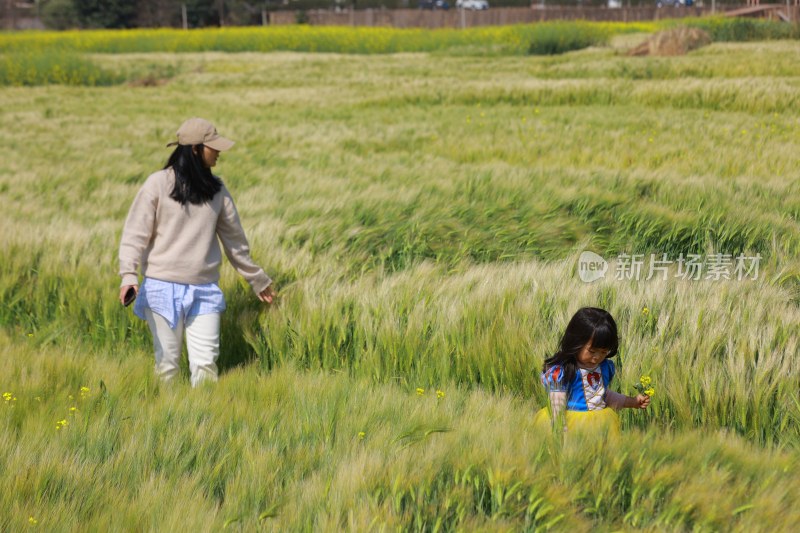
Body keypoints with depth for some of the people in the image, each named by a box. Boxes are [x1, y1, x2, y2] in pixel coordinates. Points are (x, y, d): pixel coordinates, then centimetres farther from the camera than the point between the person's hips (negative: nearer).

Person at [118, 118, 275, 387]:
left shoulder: (216, 189, 9)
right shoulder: (158, 184, -4)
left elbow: (235, 239, 18)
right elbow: (135, 233, -6)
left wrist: (257, 280, 23)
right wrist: (129, 276, -19)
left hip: (205, 290, 3)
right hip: (163, 288, -3)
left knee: (206, 364, -2)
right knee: (167, 362, 3)